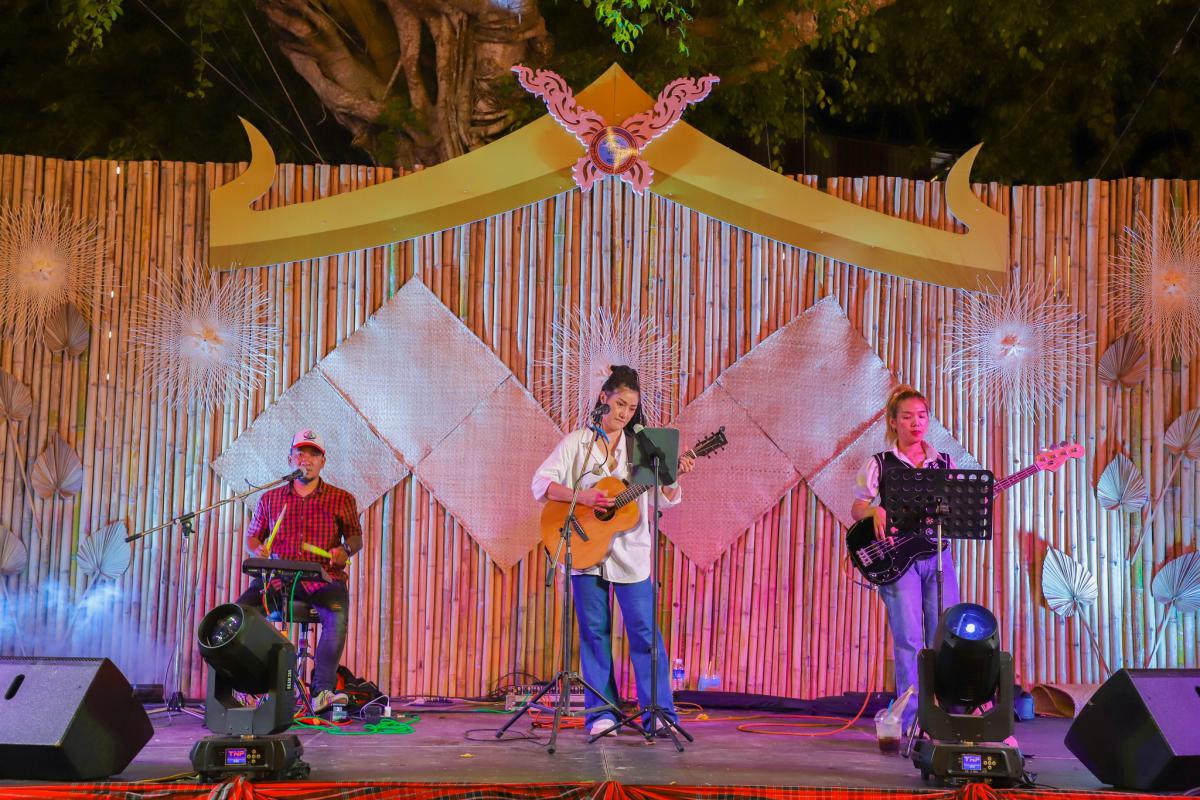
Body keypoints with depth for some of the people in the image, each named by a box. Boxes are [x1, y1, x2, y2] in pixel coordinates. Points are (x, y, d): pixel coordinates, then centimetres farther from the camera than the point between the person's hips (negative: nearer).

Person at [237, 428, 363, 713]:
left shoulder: (341, 499, 12)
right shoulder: (270, 499, 17)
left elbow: (356, 537, 13)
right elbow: (252, 535, 23)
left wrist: (345, 549, -10)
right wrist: (257, 549, -1)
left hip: (323, 578, -2)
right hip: (278, 577, 2)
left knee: (337, 616, -34)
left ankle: (323, 691, -33)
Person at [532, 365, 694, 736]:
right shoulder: (576, 442, 5)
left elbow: (664, 500, 5)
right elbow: (541, 482, -4)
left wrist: (674, 478, -17)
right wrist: (583, 497, -18)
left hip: (630, 552, 1)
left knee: (644, 631, -2)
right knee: (594, 631, 3)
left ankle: (660, 713, 3)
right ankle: (601, 713, 11)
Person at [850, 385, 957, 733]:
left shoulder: (945, 463, 14)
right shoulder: (880, 464, 5)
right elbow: (856, 509, 3)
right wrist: (876, 511, -18)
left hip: (938, 556, 3)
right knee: (909, 639, -8)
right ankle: (912, 722, -2)